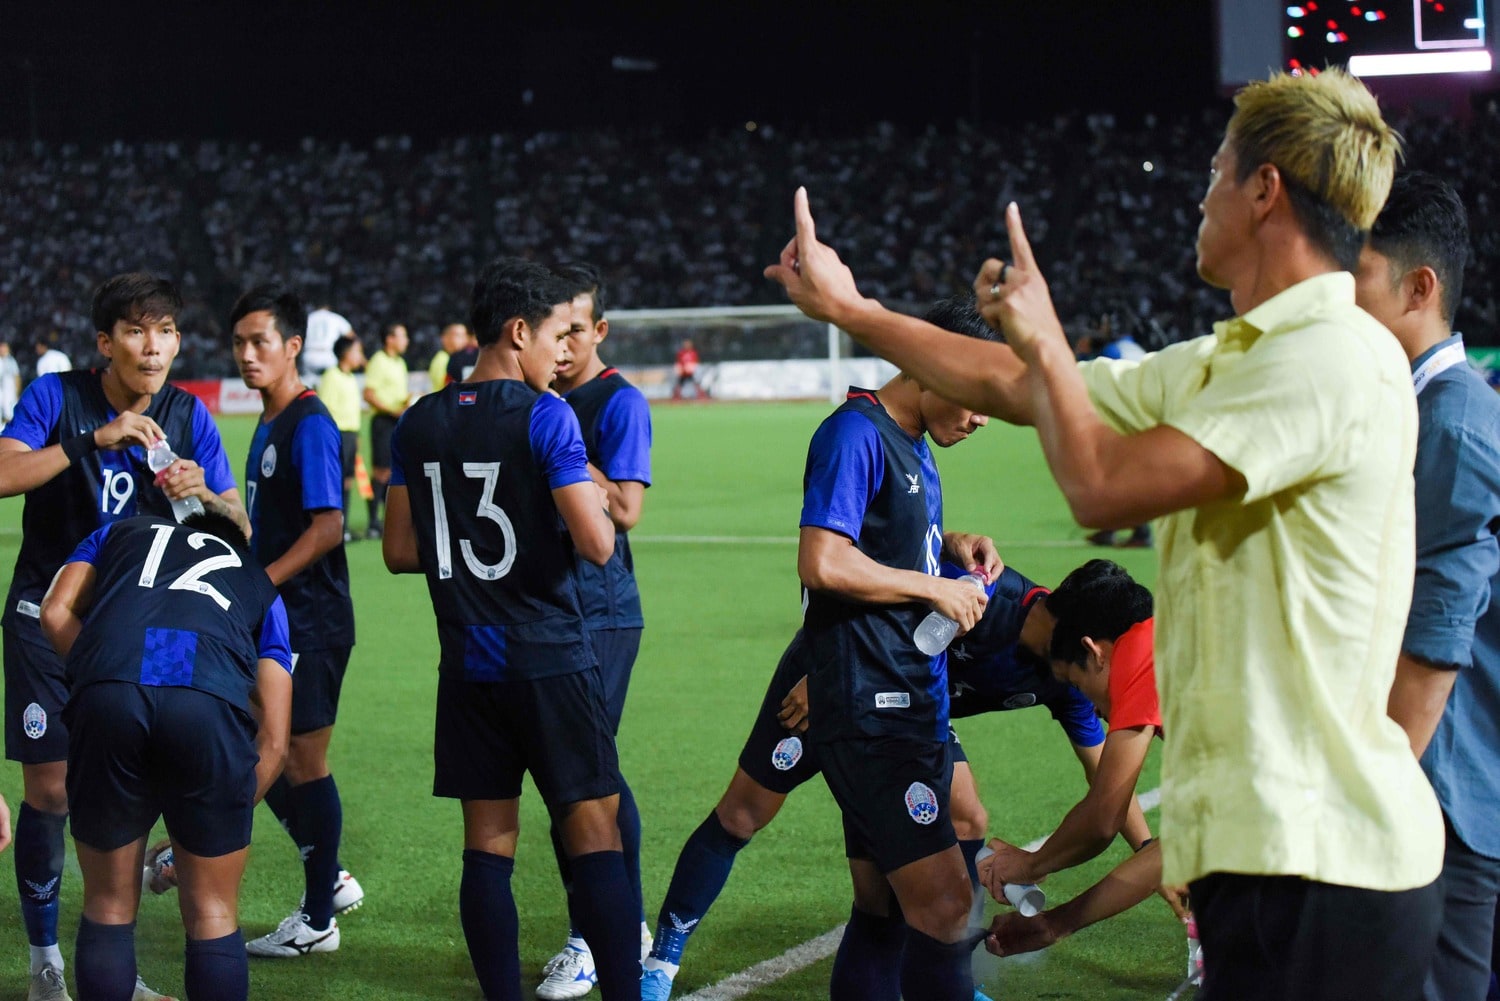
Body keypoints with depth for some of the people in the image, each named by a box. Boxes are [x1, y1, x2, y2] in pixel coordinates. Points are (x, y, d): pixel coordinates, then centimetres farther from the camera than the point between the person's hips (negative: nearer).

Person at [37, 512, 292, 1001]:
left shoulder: (117, 533, 38)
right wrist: (221, 829, 30)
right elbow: (273, 740, 24)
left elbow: (56, 613, 17)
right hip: (212, 702, 0)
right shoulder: (258, 585, 35)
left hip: (105, 698, 0)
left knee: (108, 906, 17)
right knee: (213, 914, 15)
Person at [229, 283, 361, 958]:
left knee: (303, 762, -2)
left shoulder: (310, 426, -15)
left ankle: (318, 920, 8)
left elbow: (327, 527, -23)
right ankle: (331, 880, 27)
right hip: (274, 623, 9)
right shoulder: (269, 425, 13)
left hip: (310, 623, -9)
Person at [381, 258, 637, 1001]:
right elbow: (596, 544, -17)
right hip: (552, 660, -5)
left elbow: (400, 551, 9)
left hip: (468, 666, 5)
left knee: (488, 845, 8)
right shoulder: (545, 417, -12)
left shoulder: (420, 424, 6)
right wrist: (592, 498, 3)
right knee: (595, 840, -1)